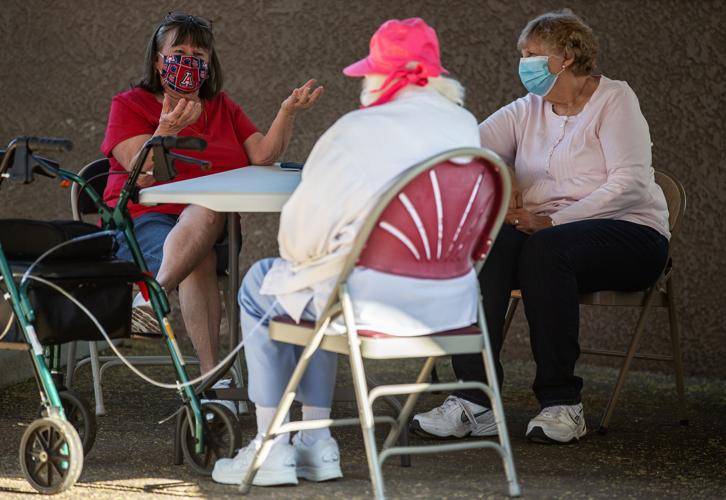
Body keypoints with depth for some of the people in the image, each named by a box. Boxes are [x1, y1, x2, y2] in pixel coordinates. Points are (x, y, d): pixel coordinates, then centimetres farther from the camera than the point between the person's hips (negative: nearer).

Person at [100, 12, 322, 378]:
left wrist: (288, 111, -6)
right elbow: (143, 176, -9)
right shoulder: (130, 105, 6)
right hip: (145, 219, -3)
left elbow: (263, 156, 7)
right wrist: (166, 131, -26)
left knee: (208, 209, -35)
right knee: (200, 261, -36)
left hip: (211, 223, 4)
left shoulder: (223, 108, 19)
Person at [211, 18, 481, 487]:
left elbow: (302, 232, -9)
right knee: (320, 282, 33)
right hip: (452, 303, 7)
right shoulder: (463, 125, 6)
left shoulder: (357, 130, -13)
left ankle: (272, 448, 21)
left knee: (261, 286, 21)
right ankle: (317, 444, 31)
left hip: (376, 302, -7)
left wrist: (297, 253, 15)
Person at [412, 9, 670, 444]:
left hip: (630, 234, -5)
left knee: (544, 248, -36)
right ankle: (475, 399, -36)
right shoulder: (526, 112, 15)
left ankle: (562, 403, -30)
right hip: (544, 228, 5)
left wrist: (551, 220, -22)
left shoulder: (613, 100, -2)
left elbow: (630, 183, -14)